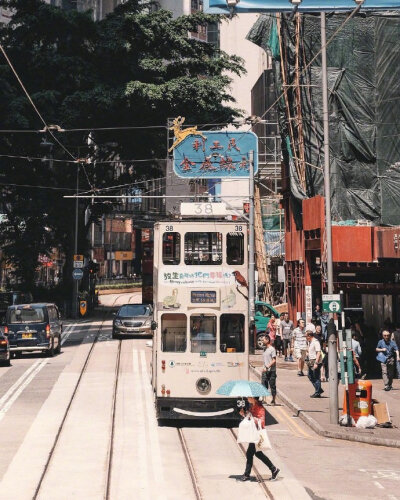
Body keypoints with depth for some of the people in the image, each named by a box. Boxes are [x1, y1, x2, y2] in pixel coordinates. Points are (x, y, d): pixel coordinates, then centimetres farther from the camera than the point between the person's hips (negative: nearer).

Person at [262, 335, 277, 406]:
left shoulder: (272, 349, -10)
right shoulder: (265, 349, 14)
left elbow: (274, 360, -15)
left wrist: (267, 367, -23)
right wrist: (264, 367, 14)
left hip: (271, 371, -7)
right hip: (265, 371, 7)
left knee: (272, 386, 1)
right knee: (263, 386, 3)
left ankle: (273, 400, 9)